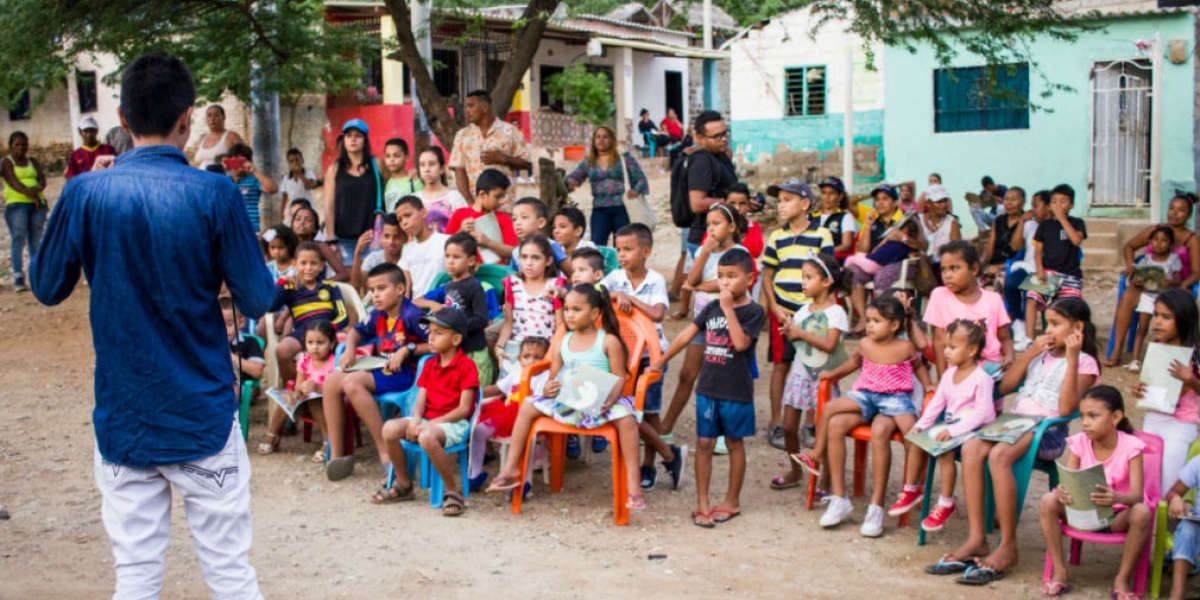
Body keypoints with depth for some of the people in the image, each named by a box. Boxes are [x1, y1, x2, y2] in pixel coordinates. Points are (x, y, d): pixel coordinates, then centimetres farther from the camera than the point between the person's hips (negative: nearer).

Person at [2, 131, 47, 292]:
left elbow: (42, 179, 5)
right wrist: (30, 193, -22)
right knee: (18, 240, -9)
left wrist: (38, 188, -18)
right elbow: (13, 182, -9)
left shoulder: (33, 162, 19)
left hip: (37, 204, 4)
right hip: (16, 205, -4)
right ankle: (18, 278, -11)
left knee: (36, 241, 4)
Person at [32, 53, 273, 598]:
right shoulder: (214, 194, -11)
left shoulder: (85, 193, -5)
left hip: (122, 418, 2)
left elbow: (48, 288, 8)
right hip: (202, 413, -2)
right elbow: (258, 301, -7)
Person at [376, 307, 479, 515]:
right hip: (427, 420, 7)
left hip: (454, 423, -7)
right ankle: (404, 485, 1)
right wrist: (415, 420, -14)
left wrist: (432, 423, -18)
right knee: (390, 428, -18)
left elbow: (464, 408, -13)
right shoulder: (429, 365, 15)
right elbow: (421, 400, 9)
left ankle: (454, 490, -20)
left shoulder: (466, 365, -7)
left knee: (427, 437, -39)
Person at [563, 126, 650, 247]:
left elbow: (641, 178, 1)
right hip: (600, 210, 2)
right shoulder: (588, 163, 13)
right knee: (597, 246, -11)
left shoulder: (625, 158, 4)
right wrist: (570, 182, -18)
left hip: (623, 208, -2)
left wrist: (636, 191, -21)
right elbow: (573, 177, 7)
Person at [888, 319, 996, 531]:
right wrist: (921, 425, 0)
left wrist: (953, 430, -29)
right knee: (916, 441, -2)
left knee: (944, 450, -29)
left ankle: (946, 504, -16)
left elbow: (982, 412, -23)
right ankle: (911, 490, 15)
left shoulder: (981, 378, -17)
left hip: (972, 429, -8)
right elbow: (937, 402, 12)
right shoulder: (949, 374, 8)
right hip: (949, 425, 8)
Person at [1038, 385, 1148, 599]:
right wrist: (1063, 493, -42)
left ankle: (1123, 578, -15)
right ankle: (1059, 573, -15)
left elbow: (1137, 494, -25)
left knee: (1141, 513, -35)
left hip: (1117, 515, -2)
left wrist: (1117, 498, -50)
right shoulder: (1079, 443, -8)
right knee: (1048, 501, -25)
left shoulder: (1130, 446, -16)